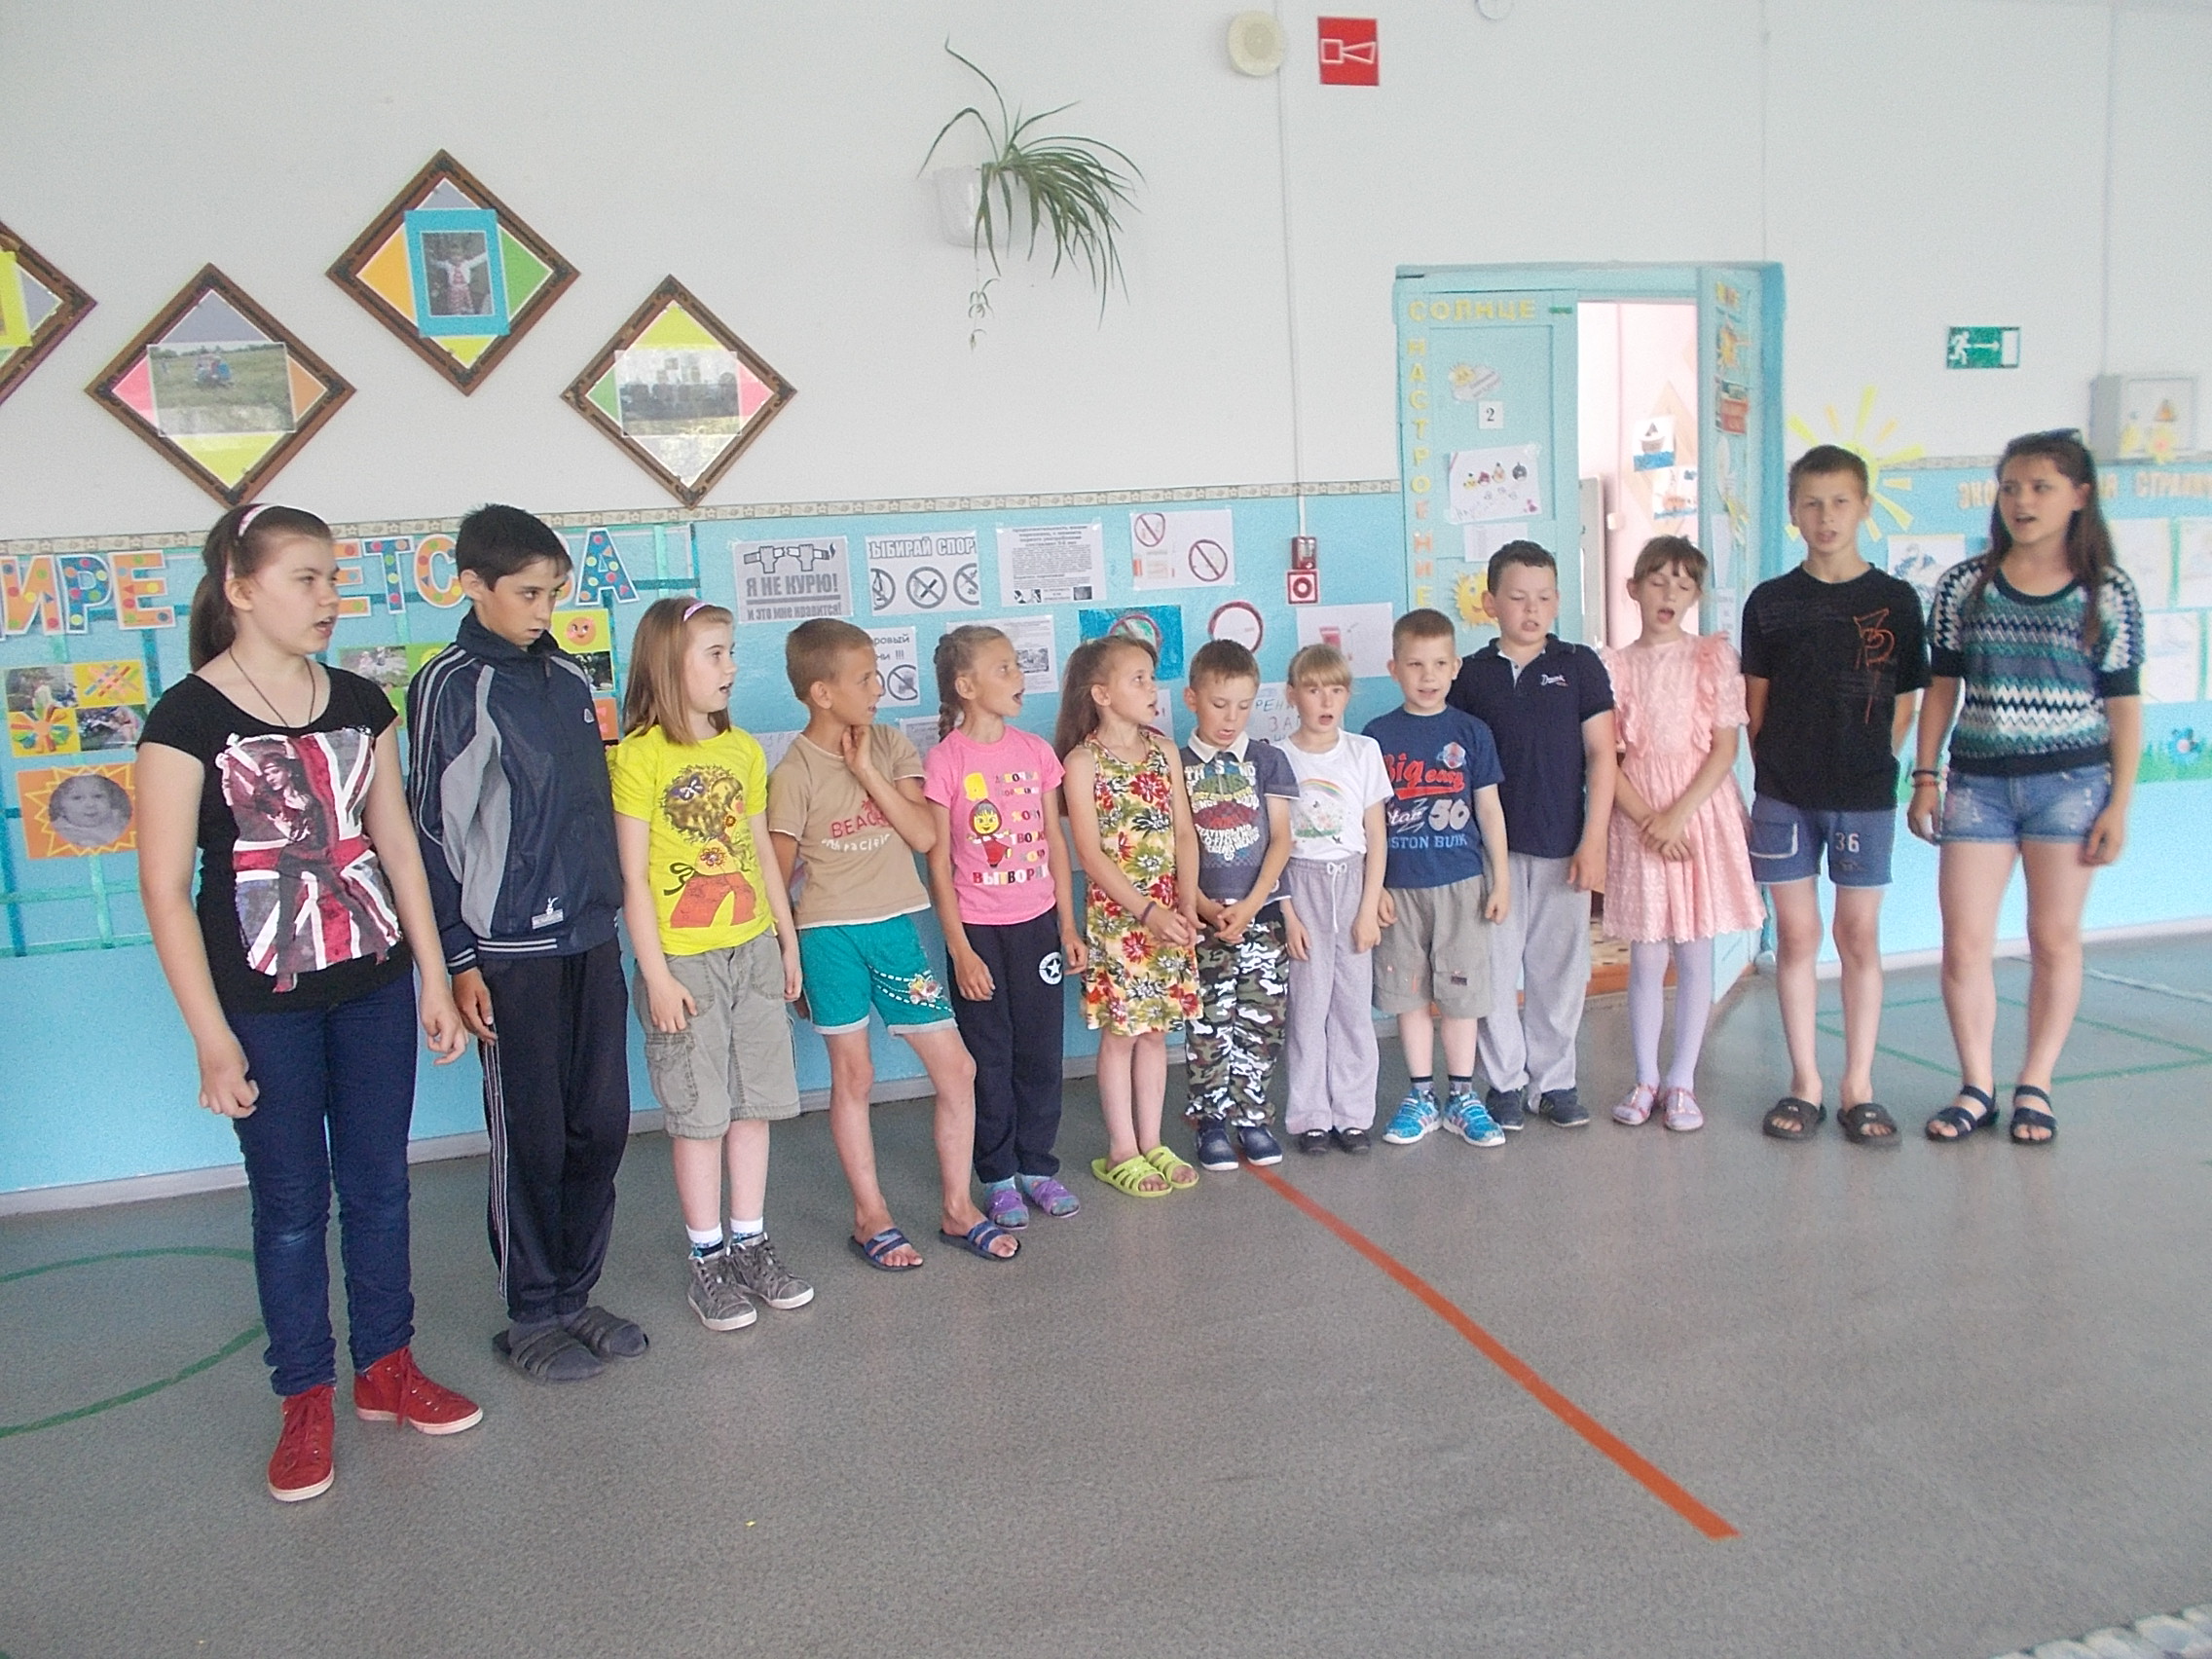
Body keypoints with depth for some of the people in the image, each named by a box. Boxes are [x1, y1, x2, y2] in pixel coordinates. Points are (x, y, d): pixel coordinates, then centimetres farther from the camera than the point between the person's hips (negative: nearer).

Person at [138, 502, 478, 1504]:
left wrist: (433, 978, 9)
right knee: (290, 1202, 8)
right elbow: (164, 890, -11)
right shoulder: (190, 716, -10)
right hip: (262, 1002, -4)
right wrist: (212, 1039, -13)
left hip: (374, 986, 4)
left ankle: (387, 1368, 29)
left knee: (379, 1183, 13)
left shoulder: (359, 703, 5)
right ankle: (306, 1400, 24)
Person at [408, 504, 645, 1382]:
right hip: (510, 950, -6)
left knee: (601, 1127, 10)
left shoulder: (568, 676, 11)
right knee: (530, 1140, 4)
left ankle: (576, 1295, 25)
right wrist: (457, 958, -10)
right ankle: (532, 1316, 19)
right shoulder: (452, 684, -7)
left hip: (591, 939, 6)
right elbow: (433, 831, -8)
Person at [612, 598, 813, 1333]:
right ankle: (708, 1258, 16)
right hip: (685, 962, -5)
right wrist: (656, 974, -13)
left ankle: (750, 1243, 24)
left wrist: (788, 940, 14)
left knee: (755, 1103, 11)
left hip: (754, 951, 5)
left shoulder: (744, 749, 8)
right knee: (699, 1113, 3)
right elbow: (633, 877, -11)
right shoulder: (639, 756, -10)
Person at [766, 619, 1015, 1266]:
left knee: (956, 1068, 4)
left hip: (894, 926, 4)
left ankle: (956, 1207, 19)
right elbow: (778, 876, -2)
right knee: (853, 1076, 7)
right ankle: (870, 1216, 22)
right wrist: (789, 955, -1)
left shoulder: (890, 745, 4)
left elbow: (925, 835, -5)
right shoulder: (793, 774, -8)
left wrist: (867, 773, -11)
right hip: (829, 935, -4)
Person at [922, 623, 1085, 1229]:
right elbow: (938, 865, -8)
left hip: (1038, 923, 4)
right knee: (989, 1058, 7)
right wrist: (960, 950, -11)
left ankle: (1037, 1165, 24)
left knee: (1040, 1052, 10)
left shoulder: (1035, 751, 4)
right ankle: (997, 1177, 20)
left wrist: (1068, 927, 7)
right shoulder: (945, 761, -9)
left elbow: (1055, 845, 9)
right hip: (978, 929, -4)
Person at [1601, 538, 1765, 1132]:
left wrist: (1677, 816, -13)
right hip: (1638, 817, 0)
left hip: (1701, 810, 0)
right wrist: (1649, 821, -12)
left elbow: (1725, 749, -3)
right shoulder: (1614, 664, 3)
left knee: (1694, 955, 4)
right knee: (1646, 957, 4)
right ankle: (1646, 1078, 16)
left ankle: (1682, 1081, 13)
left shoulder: (1713, 656, 2)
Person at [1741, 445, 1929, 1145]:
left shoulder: (1894, 600, 2)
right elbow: (1756, 706, 8)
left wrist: (1869, 764, -1)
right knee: (1795, 937, 5)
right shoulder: (1769, 602, 4)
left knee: (1859, 937, 4)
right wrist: (1774, 770, 3)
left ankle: (1858, 1088, 13)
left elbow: (1904, 706, 6)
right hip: (1783, 796, 1)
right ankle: (1804, 1085, 14)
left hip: (1864, 797, 0)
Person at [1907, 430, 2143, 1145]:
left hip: (2070, 782, -1)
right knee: (1963, 942, -1)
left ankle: (2034, 1086, 21)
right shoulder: (1965, 585, 3)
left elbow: (2123, 704, 1)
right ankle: (1977, 1086, 14)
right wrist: (1925, 777, 2)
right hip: (1977, 780, 1)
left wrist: (2119, 803, -3)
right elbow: (1941, 687, 7)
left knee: (2054, 940, 8)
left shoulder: (2108, 592, 0)